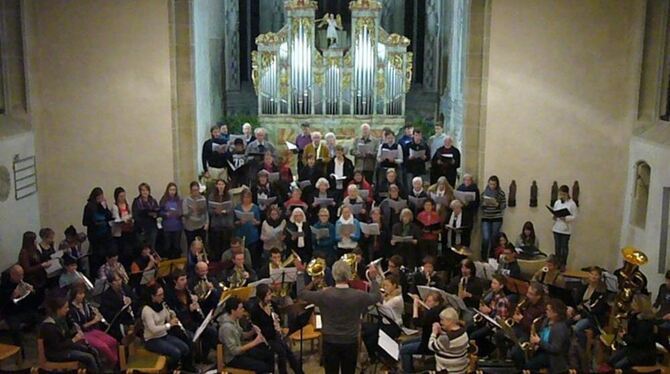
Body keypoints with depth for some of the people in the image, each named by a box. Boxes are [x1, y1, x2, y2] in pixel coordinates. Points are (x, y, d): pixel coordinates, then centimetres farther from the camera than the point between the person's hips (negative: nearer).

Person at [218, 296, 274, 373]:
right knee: (263, 366, -19)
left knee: (270, 354, 7)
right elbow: (234, 351, -29)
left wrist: (253, 332, -7)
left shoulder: (235, 320, -1)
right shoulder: (226, 327, -29)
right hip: (233, 358, -9)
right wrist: (254, 342, -27)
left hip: (240, 350, 9)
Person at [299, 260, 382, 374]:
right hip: (351, 342, 1)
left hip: (330, 342, -1)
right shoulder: (359, 295, -14)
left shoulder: (324, 294, -17)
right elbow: (377, 296, 7)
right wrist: (373, 279, 21)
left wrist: (314, 281, 12)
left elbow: (302, 294, -2)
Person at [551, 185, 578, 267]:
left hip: (566, 229, -3)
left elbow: (574, 217, -7)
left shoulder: (572, 204, -7)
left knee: (564, 247, 5)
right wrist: (554, 217, -9)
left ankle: (563, 264, 15)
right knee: (557, 247, 7)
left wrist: (565, 218, -21)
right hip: (556, 228, 4)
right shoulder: (557, 202, 6)